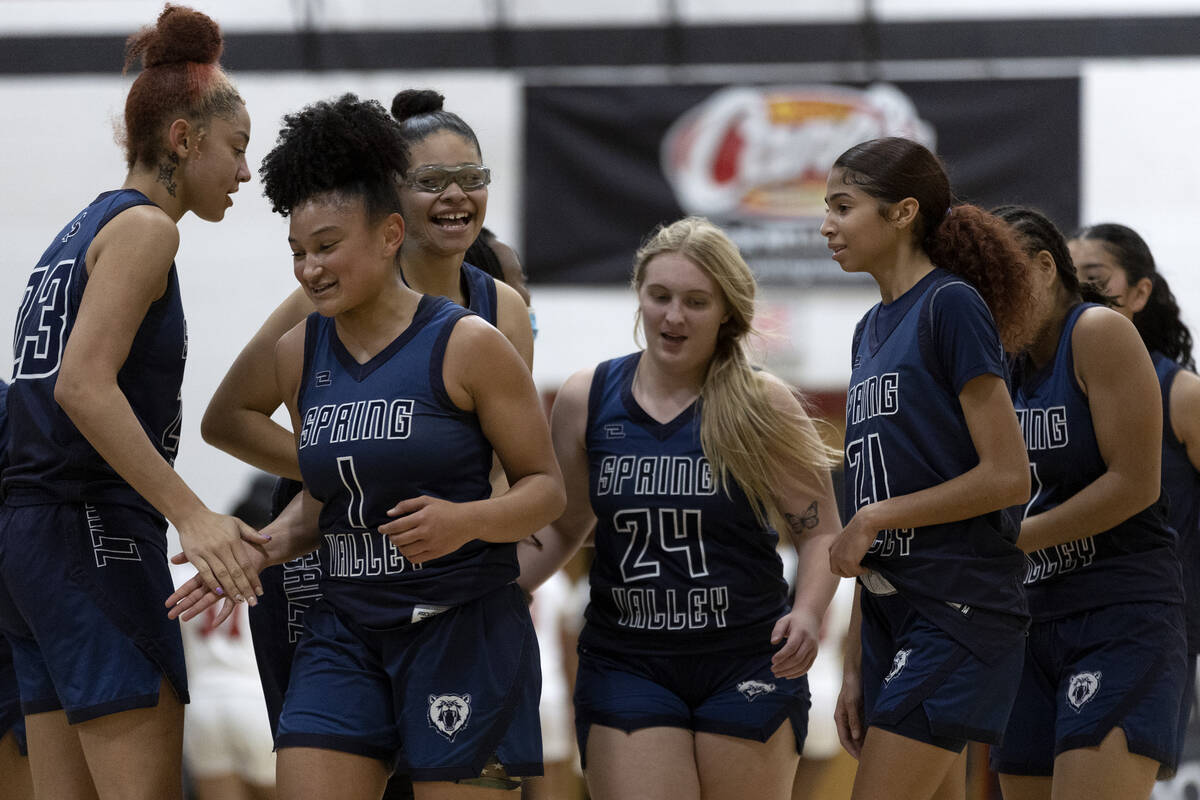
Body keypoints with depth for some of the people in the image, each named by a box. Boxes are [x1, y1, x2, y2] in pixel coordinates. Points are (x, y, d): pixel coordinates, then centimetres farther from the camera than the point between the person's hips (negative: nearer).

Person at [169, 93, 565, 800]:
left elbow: (546, 487, -5)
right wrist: (258, 552, 2)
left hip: (464, 628, -5)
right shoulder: (299, 353, 9)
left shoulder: (468, 345, -8)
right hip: (346, 629, 5)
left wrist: (465, 521, -23)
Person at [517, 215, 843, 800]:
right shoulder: (586, 401, 4)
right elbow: (562, 528, 15)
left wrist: (808, 612, -17)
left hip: (748, 664, -1)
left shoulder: (762, 406, -3)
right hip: (625, 664, 1)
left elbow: (820, 530, 2)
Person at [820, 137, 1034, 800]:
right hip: (891, 614, 9)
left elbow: (1008, 476, -15)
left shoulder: (952, 306, -9)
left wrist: (874, 518, -10)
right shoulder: (872, 331, 17)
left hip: (957, 613, -9)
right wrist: (855, 665, 14)